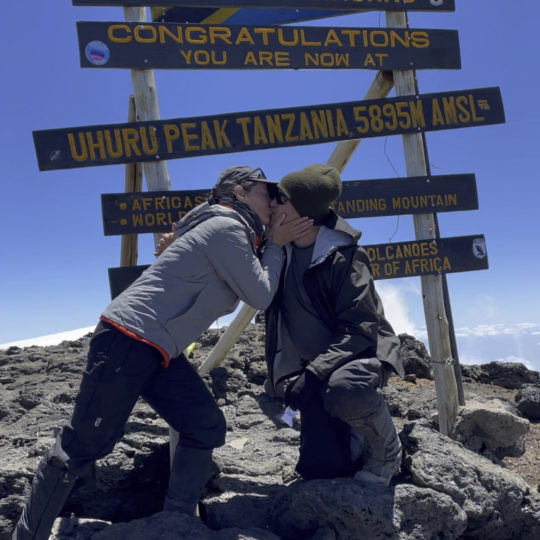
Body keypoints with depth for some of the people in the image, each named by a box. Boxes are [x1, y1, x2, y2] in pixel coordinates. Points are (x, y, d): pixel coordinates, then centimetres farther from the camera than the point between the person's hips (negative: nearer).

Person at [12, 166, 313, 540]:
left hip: (160, 350, 10)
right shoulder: (227, 228, -13)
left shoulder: (233, 235, 17)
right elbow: (261, 297, -11)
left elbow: (256, 292, 16)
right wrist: (276, 245, 0)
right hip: (127, 339, -10)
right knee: (85, 444, -4)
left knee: (206, 426, 5)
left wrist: (276, 245, 8)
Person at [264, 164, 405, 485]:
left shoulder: (342, 254, -21)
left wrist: (313, 372, -30)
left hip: (360, 352, -5)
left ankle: (387, 450, -8)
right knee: (321, 467, -5)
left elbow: (359, 328, -23)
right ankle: (360, 438, 29)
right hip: (316, 366, 5)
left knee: (344, 390, -41)